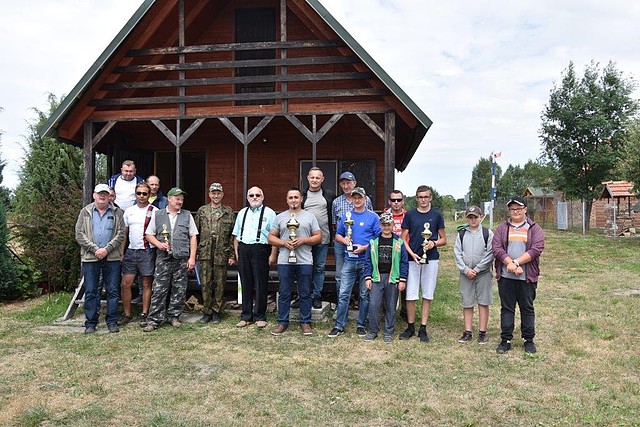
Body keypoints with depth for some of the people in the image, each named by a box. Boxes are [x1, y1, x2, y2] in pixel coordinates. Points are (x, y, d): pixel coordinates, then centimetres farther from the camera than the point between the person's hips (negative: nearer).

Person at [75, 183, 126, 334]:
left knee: (113, 291, 4)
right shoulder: (85, 212, 7)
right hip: (90, 258, 0)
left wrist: (106, 249, -12)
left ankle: (112, 321, 13)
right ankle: (91, 323, 13)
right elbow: (79, 234, 0)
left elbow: (121, 234, 0)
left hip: (112, 258, 0)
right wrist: (95, 249, -11)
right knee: (90, 292, 4)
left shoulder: (117, 213, 7)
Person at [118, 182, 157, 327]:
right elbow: (124, 233, 15)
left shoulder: (154, 211, -2)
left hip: (147, 251, -4)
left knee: (147, 284, 3)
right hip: (131, 251, 4)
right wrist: (121, 252, 10)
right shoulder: (129, 211, 11)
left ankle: (144, 314, 11)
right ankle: (127, 314, 14)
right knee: (125, 284, 2)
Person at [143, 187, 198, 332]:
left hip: (182, 259, 1)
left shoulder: (187, 215, 11)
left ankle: (174, 317, 17)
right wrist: (159, 244, -8)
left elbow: (193, 237, 9)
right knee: (159, 290, -4)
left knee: (179, 290, 4)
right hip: (163, 258, -1)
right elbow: (149, 234, 11)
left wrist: (192, 257, 1)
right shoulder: (157, 214, 9)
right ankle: (154, 320, 1)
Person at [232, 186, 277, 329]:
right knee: (246, 284, 8)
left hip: (260, 250, -4)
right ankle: (246, 316, 17)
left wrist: (273, 255, -10)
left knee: (260, 285, 0)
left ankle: (260, 317, 10)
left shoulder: (269, 213, 2)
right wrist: (237, 251, 9)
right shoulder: (242, 213, 18)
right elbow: (236, 235, 19)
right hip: (243, 250, 4)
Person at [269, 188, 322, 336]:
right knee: (284, 293, 6)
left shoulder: (310, 216, 8)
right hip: (284, 261, 1)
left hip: (305, 261, -1)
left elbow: (318, 237, 5)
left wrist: (303, 240, -10)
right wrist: (284, 242, -8)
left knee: (305, 294, 4)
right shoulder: (280, 217, 11)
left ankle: (305, 322, 14)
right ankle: (282, 322, 15)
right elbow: (271, 238, 10)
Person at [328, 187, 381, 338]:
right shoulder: (346, 216, 10)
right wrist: (343, 240, -5)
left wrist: (365, 247, -14)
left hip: (366, 261, -2)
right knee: (343, 294, -1)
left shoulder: (373, 217, 1)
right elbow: (337, 235, 17)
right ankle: (339, 325, 6)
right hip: (349, 261, 2)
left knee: (364, 295, 6)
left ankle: (361, 325, 17)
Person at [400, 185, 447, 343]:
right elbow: (403, 239, 4)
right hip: (412, 259, 0)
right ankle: (410, 327, 16)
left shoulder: (436, 215, 6)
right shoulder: (410, 215, 5)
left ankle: (423, 329, 13)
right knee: (410, 295, 1)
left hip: (431, 259, 0)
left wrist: (434, 243, -12)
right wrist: (412, 253, -11)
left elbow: (444, 239, 9)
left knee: (427, 295, 4)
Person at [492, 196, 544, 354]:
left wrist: (516, 262, -16)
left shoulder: (534, 228, 4)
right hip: (505, 276, 1)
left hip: (527, 277, -1)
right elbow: (496, 248, -4)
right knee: (506, 308, 7)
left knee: (527, 309, 8)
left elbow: (536, 249, -9)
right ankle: (506, 340, 16)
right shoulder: (502, 228, 9)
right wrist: (510, 264, -17)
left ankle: (529, 340, 20)